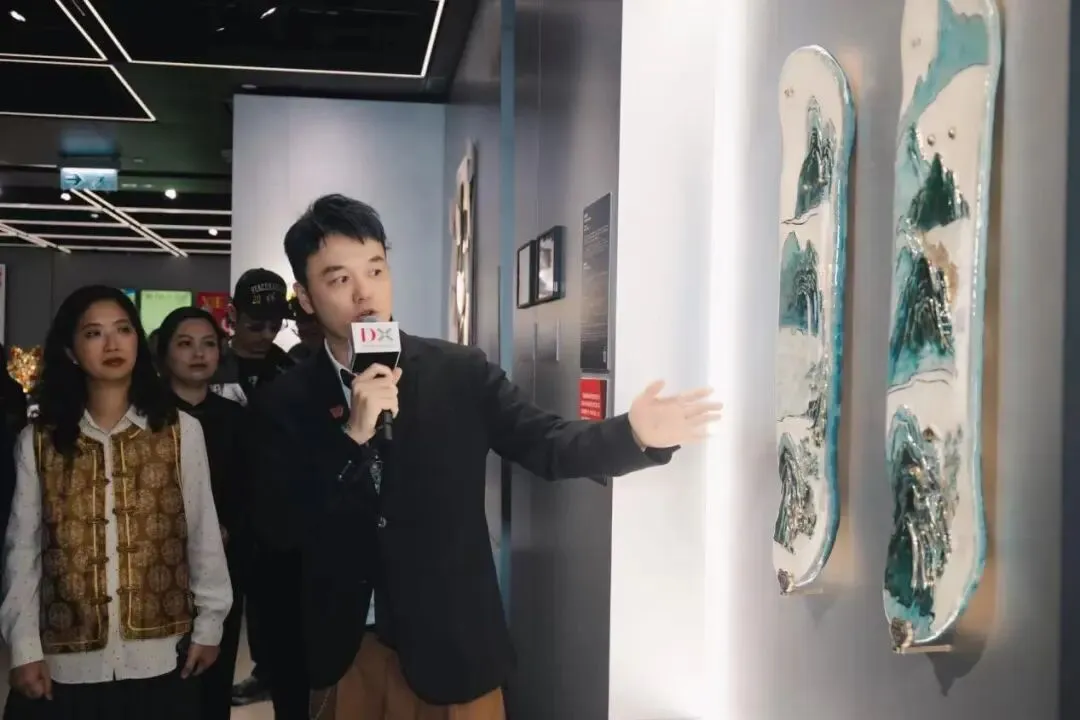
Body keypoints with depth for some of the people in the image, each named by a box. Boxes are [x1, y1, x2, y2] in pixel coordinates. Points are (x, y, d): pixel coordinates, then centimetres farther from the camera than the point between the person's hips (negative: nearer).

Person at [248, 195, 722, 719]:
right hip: (341, 655, 1)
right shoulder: (285, 404, -3)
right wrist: (351, 435, -22)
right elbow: (276, 529, -9)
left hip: (451, 649, -1)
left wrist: (636, 434, -24)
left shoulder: (460, 373, -5)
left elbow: (546, 446, -6)